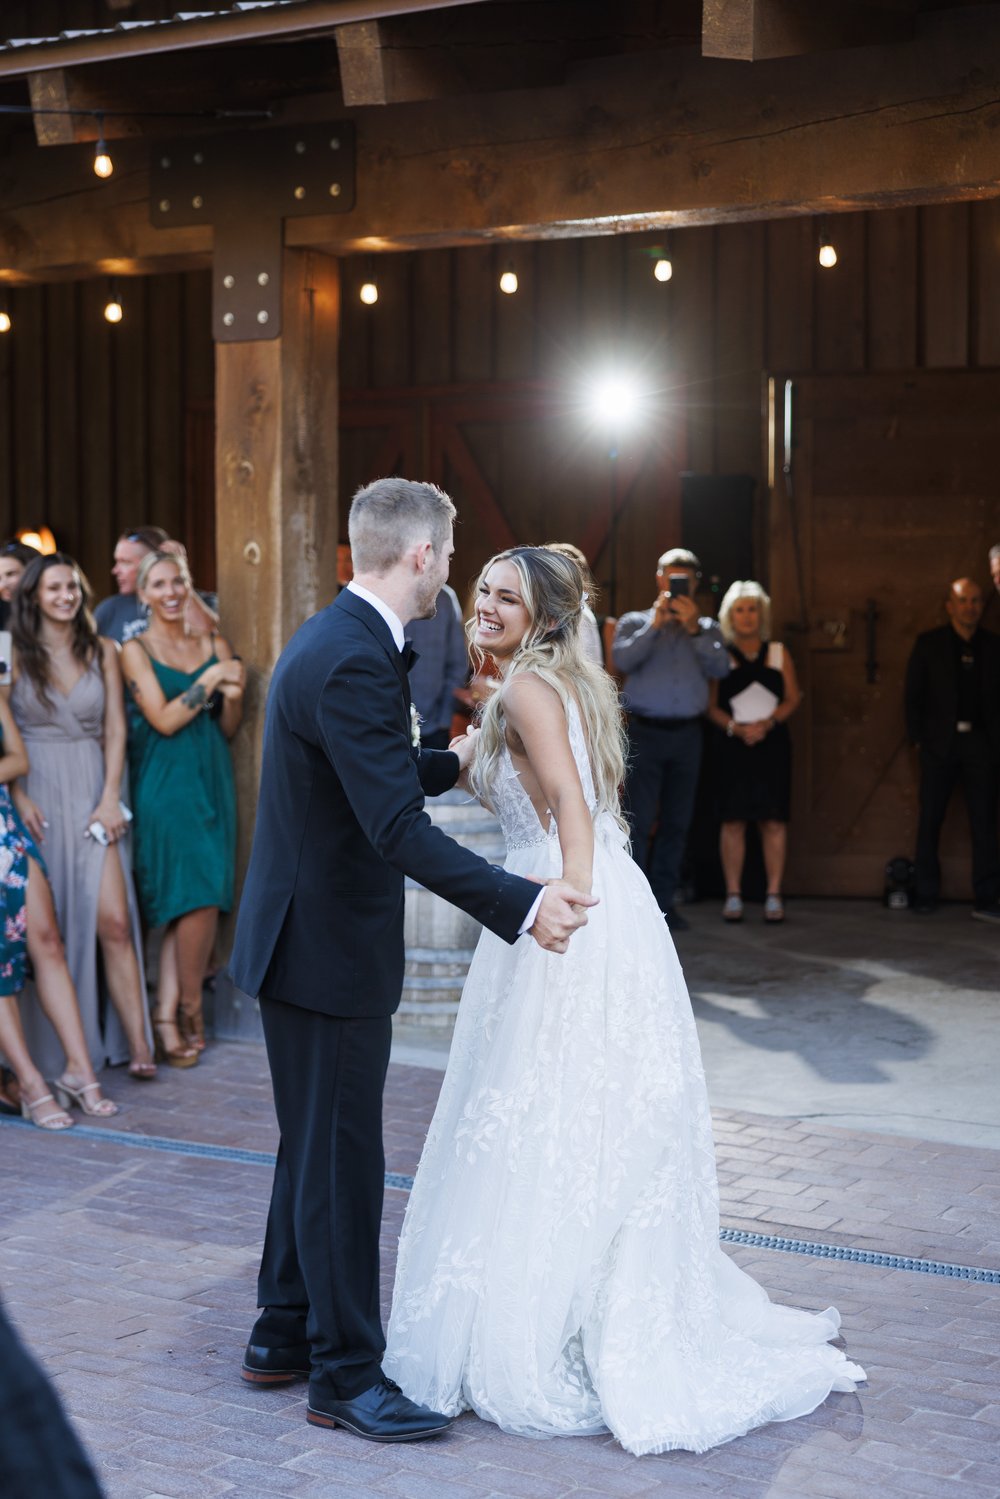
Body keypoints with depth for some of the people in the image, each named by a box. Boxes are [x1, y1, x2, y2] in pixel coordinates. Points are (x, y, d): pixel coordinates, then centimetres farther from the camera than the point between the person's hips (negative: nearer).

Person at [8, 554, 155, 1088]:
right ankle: (50, 1052, 9)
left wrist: (110, 798, -3)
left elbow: (115, 730, 7)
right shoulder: (15, 654, 3)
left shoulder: (102, 651, 9)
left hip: (92, 796, 1)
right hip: (36, 797, -1)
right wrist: (18, 797, -11)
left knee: (113, 921, -8)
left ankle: (137, 1046, -8)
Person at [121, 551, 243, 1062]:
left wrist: (233, 695, -6)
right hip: (165, 783, -4)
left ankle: (167, 1015, 4)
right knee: (199, 898, -9)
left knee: (191, 900, 0)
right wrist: (210, 679, -11)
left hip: (212, 778, 4)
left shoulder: (215, 645, 11)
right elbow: (164, 720, -11)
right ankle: (190, 1010, 7)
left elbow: (228, 729, 14)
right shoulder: (135, 650, -1)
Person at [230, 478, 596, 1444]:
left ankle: (283, 1335, 33)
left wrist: (449, 761, 37)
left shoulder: (330, 638, 10)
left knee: (312, 1146, 20)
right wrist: (522, 906, -31)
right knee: (341, 1160, 1)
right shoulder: (357, 660, -24)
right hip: (330, 947, -11)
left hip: (302, 933, 11)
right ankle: (344, 1374, 14)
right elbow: (399, 830, -30)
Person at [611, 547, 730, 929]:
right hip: (644, 731, -3)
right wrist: (655, 623, -12)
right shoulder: (636, 622, 10)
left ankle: (662, 901, 11)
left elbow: (720, 668, -3)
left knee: (676, 823, 5)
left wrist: (693, 627, -11)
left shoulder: (706, 629, 16)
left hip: (687, 735, 3)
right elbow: (622, 660, -9)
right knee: (638, 822, -9)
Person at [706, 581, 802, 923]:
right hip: (732, 743, -1)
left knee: (773, 819, -3)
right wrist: (736, 727, -13)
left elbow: (793, 698, 7)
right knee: (733, 819, -3)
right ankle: (733, 895, 2)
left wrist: (767, 722, -9)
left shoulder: (777, 652, 11)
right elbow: (711, 705, 3)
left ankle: (773, 895, 0)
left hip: (772, 741, 1)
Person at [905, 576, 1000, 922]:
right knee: (930, 820, 4)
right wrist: (916, 737, -3)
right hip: (940, 741, -1)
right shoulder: (928, 644, 4)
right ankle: (925, 895, 13)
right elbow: (913, 694, 3)